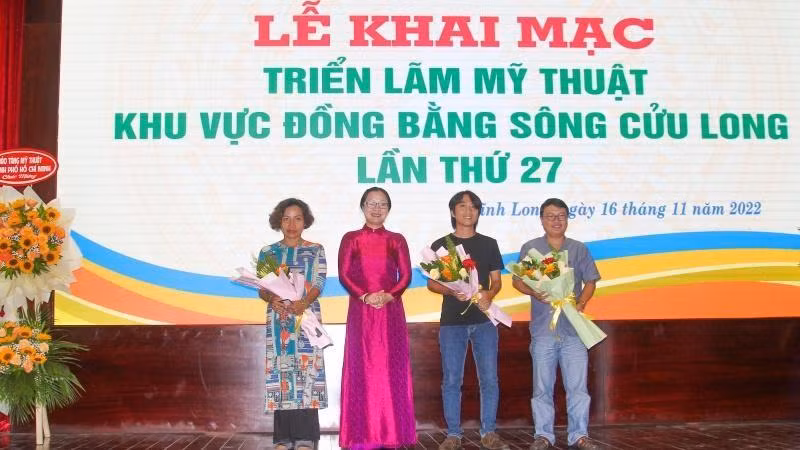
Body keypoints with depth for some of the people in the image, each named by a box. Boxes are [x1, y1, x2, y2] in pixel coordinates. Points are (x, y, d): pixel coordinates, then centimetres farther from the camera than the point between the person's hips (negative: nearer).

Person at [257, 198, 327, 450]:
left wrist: (303, 302, -22)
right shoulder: (268, 252, 11)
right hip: (278, 318, 2)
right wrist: (272, 299, -17)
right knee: (281, 372, -1)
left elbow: (319, 284, -2)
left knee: (306, 371, -6)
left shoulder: (315, 250, 7)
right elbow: (261, 288, 6)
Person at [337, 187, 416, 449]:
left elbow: (406, 275, 2)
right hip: (361, 310, -1)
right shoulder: (351, 239, 6)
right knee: (362, 368, 0)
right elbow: (344, 275, -1)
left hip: (391, 310, 1)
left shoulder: (397, 240, 9)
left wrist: (389, 295, -14)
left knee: (391, 367, 1)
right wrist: (364, 295, -15)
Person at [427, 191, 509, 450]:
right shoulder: (440, 245, 6)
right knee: (451, 380, 1)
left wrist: (488, 295, -13)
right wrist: (452, 291, -15)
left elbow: (496, 281, 10)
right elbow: (431, 283, 5)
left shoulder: (489, 244, 10)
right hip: (452, 321, -1)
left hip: (484, 320, 1)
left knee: (489, 378, 0)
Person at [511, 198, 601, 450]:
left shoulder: (579, 249, 9)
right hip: (542, 328, -1)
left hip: (573, 328, 1)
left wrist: (581, 303, -8)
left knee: (577, 385, 2)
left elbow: (590, 282, 11)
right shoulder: (530, 248, 6)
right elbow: (517, 281, 6)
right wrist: (534, 292, -14)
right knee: (542, 386, 5)